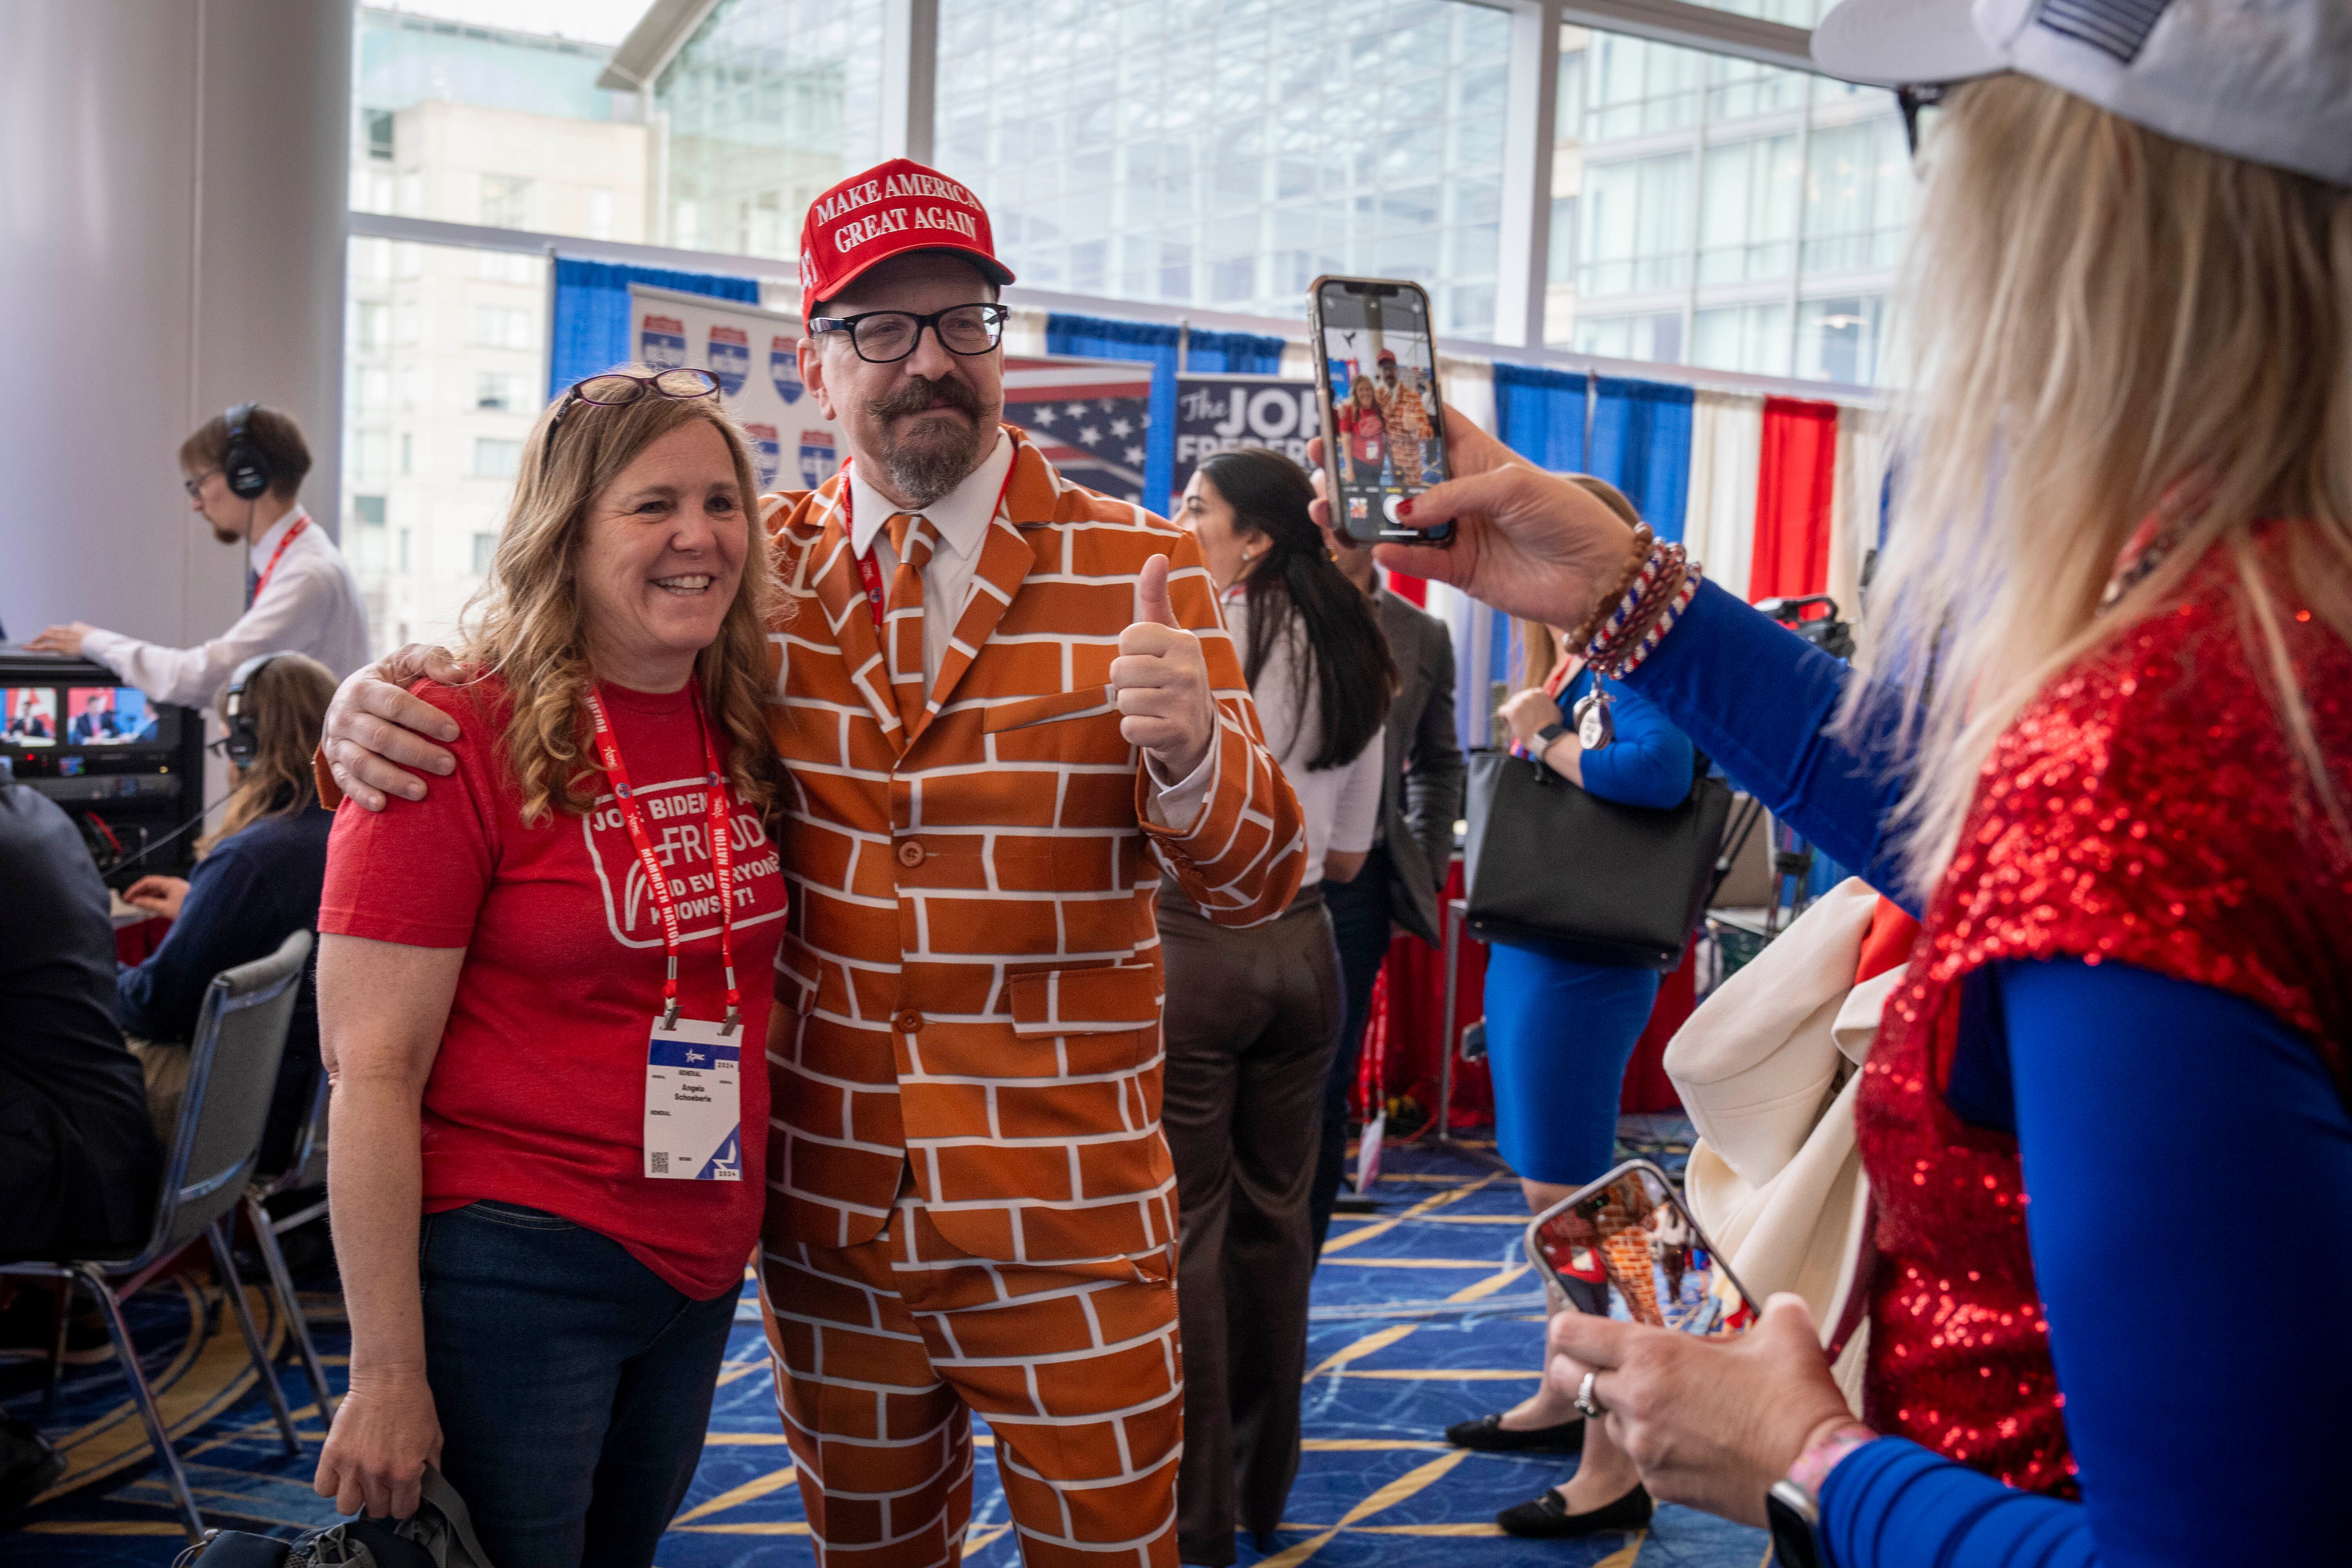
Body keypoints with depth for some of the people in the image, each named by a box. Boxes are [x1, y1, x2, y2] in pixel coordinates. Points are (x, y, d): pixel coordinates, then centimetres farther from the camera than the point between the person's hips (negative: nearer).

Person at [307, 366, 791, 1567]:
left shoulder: (739, 728, 4)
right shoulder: (464, 737, -14)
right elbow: (371, 1071, -15)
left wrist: (725, 1248, 8)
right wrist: (386, 1373, -16)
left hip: (702, 1274, 6)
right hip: (514, 1271, -6)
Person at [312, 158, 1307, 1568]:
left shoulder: (1142, 571, -6)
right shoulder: (757, 569, 2)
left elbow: (1262, 884, -8)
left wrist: (1190, 749, -30)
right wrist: (387, 713, -10)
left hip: (1070, 1238, -2)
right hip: (829, 1229, 3)